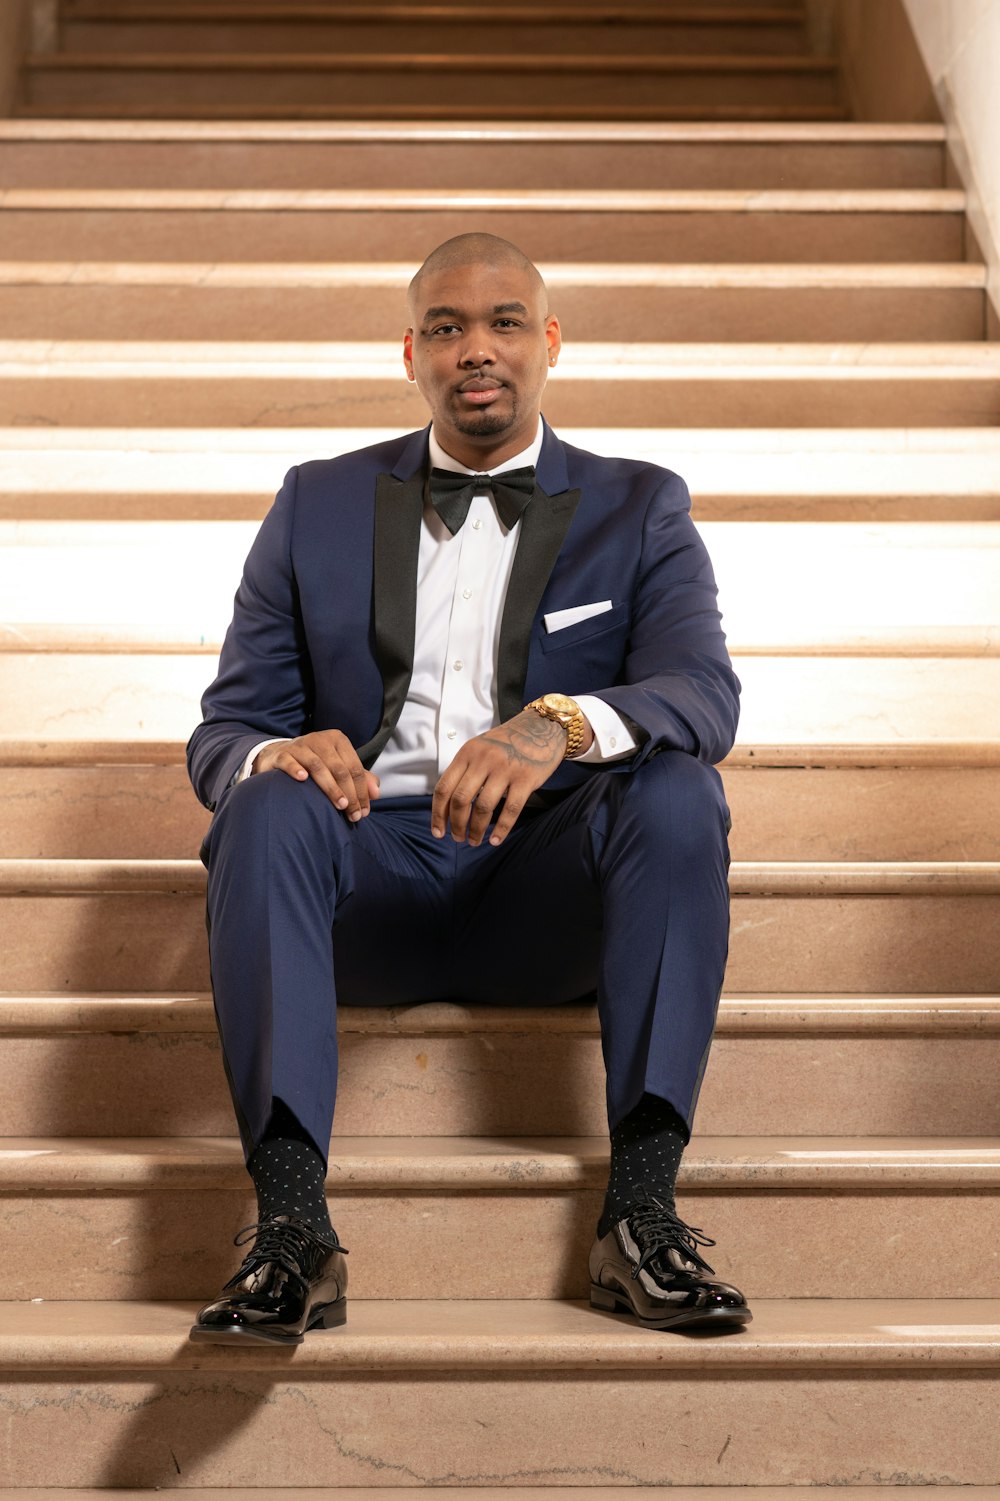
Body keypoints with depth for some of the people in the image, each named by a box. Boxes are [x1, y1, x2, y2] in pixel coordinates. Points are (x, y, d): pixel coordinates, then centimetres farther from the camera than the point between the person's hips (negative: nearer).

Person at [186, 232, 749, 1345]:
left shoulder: (639, 510, 11)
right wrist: (273, 756, -18)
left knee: (677, 792, -30)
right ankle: (289, 1230, -39)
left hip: (550, 887, 0)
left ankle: (641, 1211, -33)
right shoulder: (317, 506, 14)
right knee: (269, 806, -31)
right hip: (370, 880, 1)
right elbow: (224, 729, 9)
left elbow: (705, 695, -8)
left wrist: (560, 724, -32)